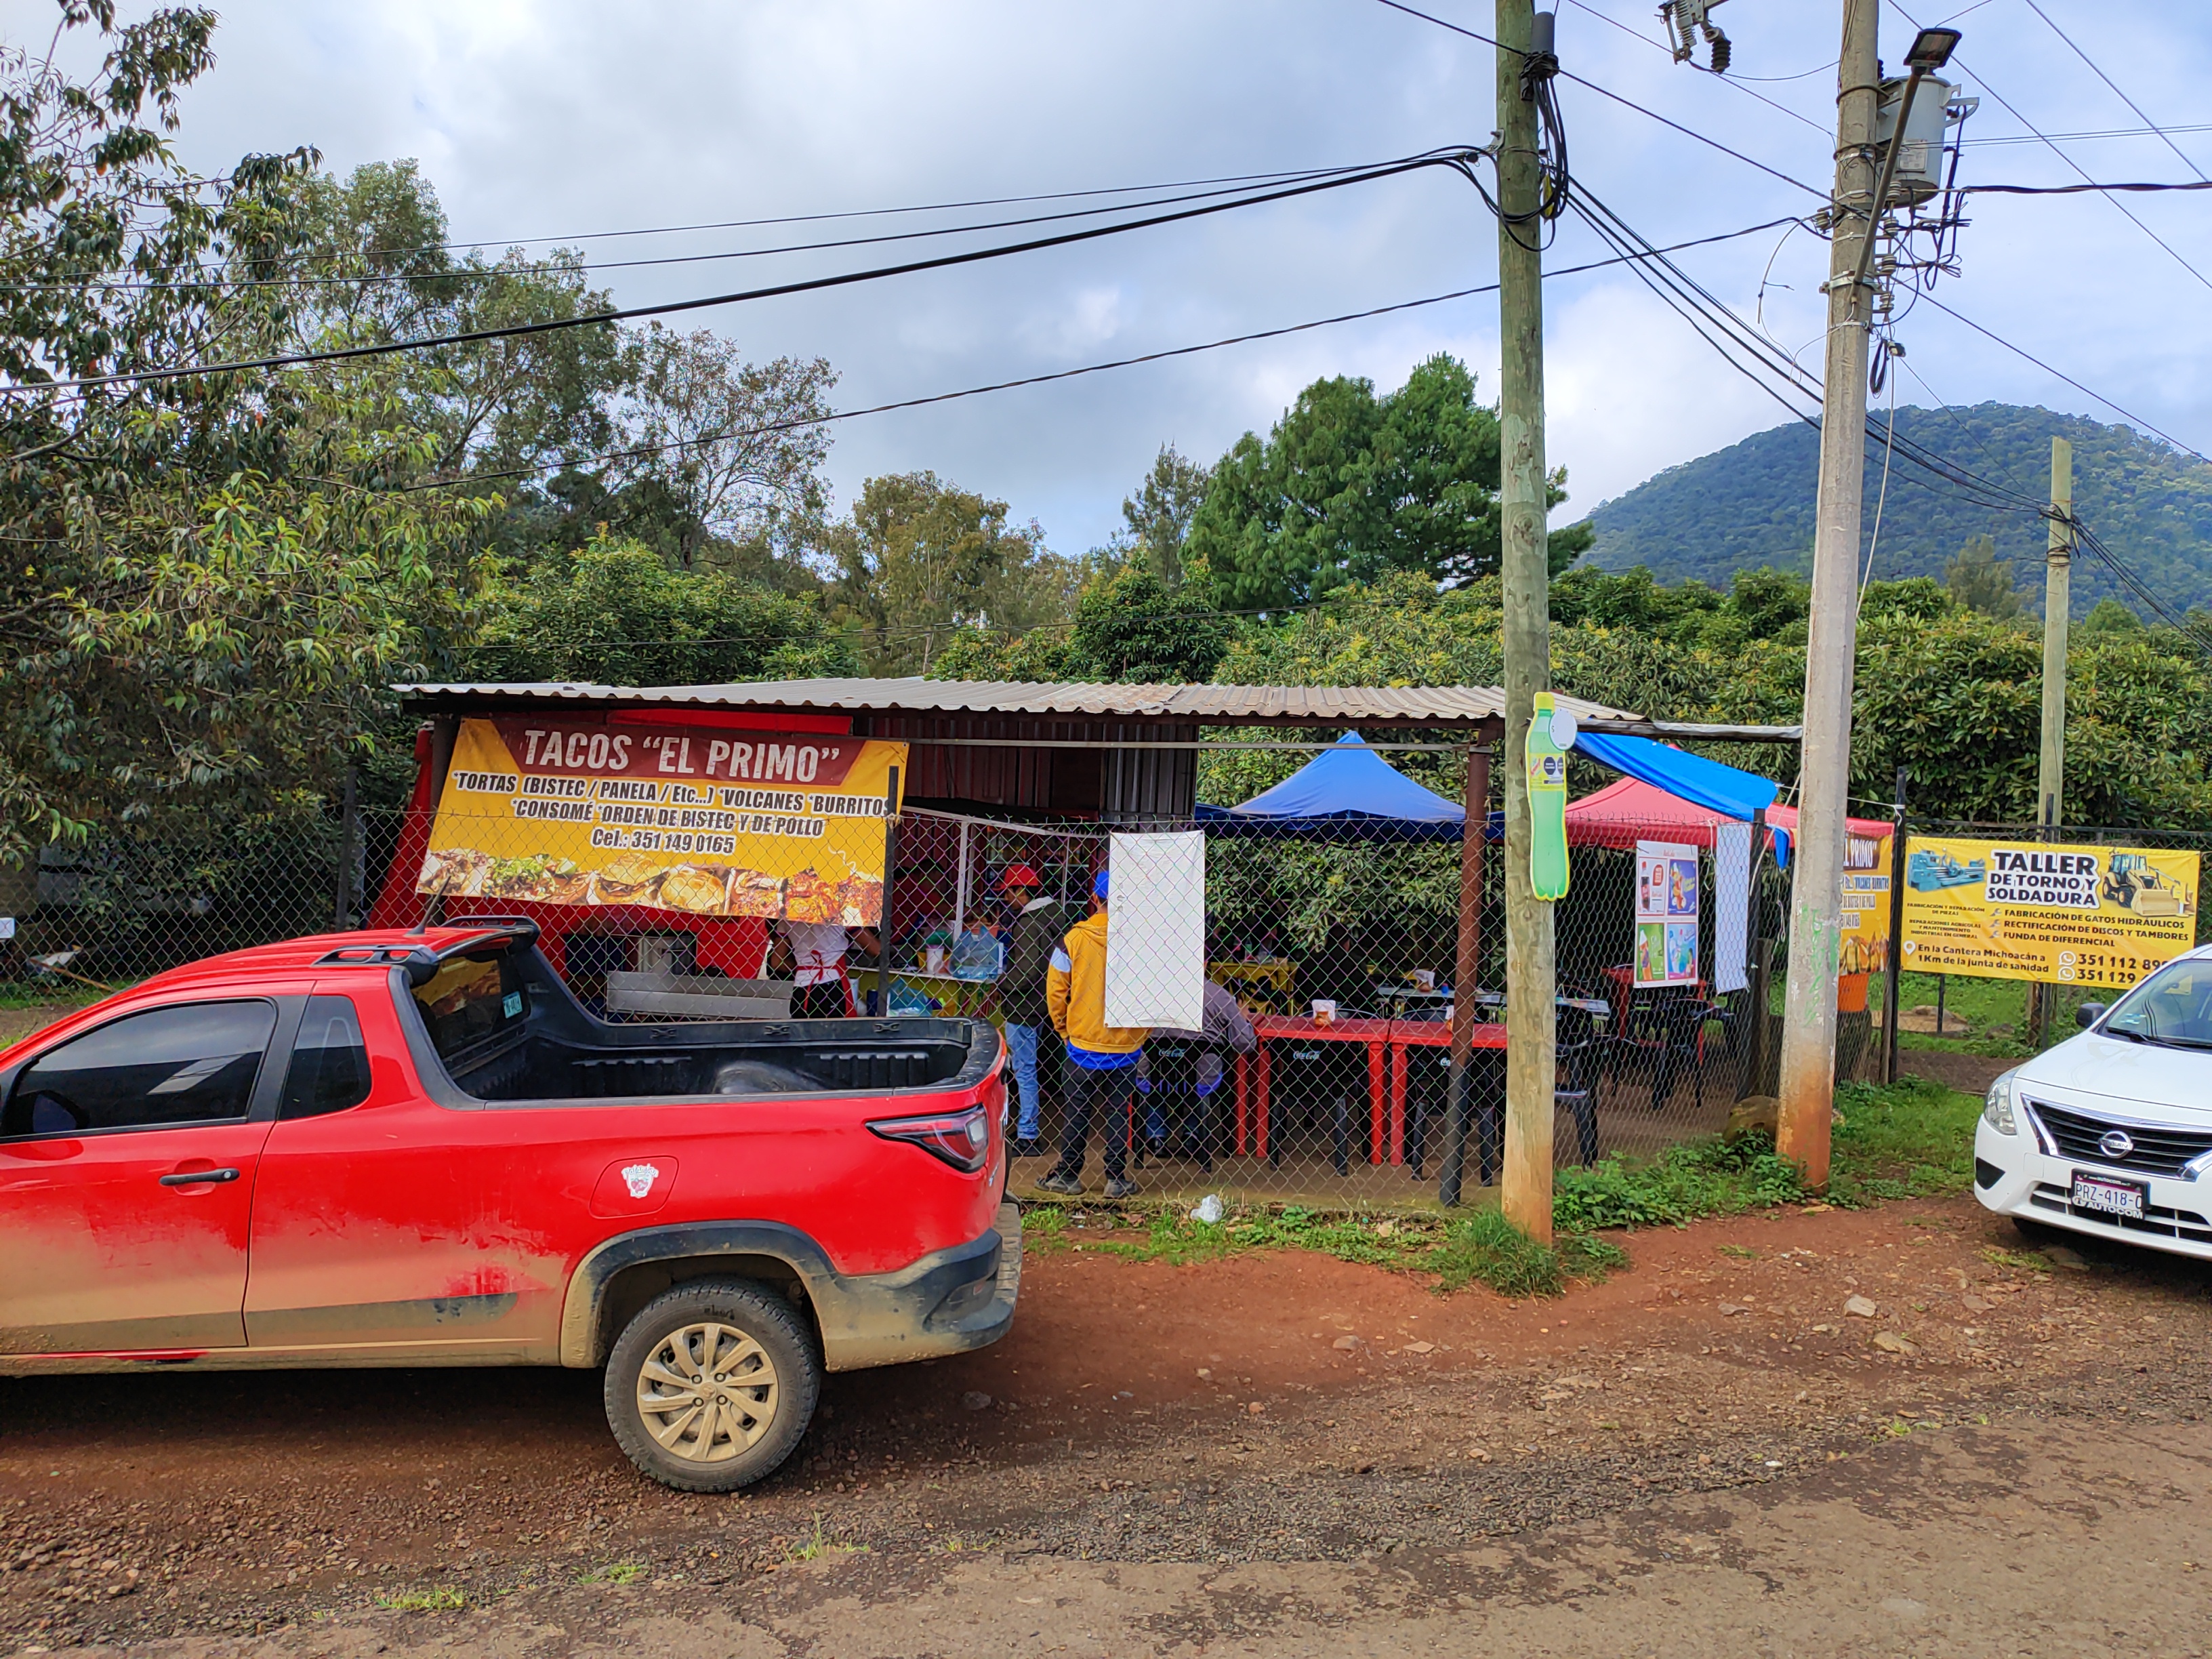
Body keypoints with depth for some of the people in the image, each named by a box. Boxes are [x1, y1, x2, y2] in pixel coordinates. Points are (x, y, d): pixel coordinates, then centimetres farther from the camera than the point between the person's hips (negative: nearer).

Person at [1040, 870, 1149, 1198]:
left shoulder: (1075, 938, -9)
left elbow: (1055, 989, -5)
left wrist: (1063, 1029, 9)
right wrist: (1142, 1031, 10)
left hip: (1083, 1042, -1)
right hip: (1127, 1045, 1)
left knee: (1078, 1111, 10)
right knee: (1118, 1111, 10)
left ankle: (1068, 1175, 17)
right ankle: (1117, 1178, 14)